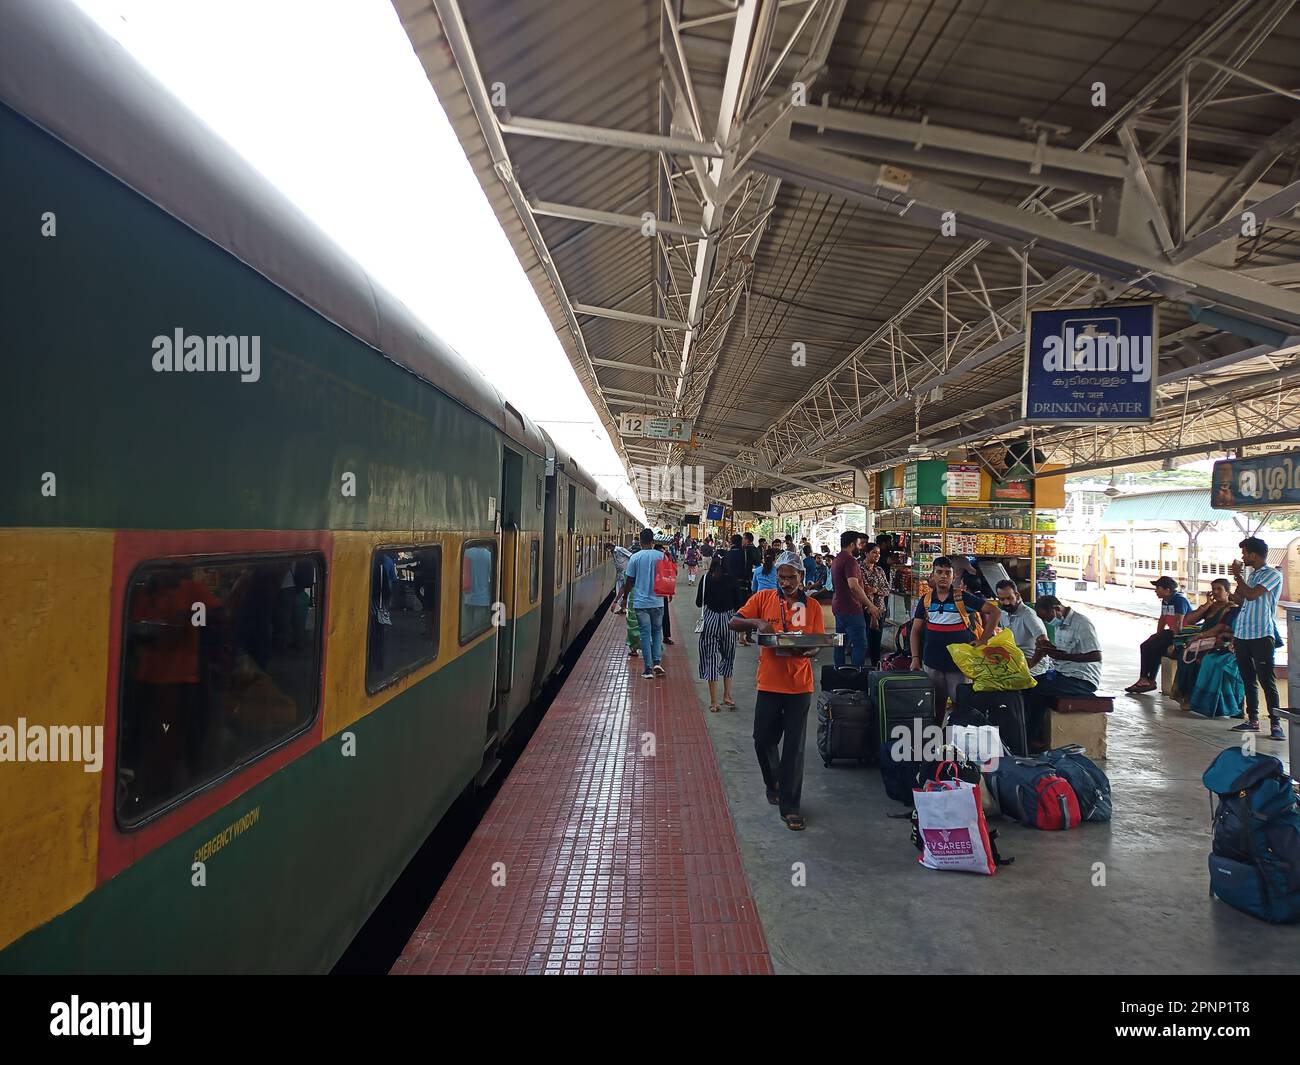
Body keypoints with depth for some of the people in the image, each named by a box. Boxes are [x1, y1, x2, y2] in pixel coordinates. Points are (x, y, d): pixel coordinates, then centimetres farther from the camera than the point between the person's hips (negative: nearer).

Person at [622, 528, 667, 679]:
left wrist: (625, 597, 12)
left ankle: (648, 669, 4)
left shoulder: (635, 557, -5)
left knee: (645, 634, 4)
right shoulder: (661, 556, -2)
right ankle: (657, 662, 5)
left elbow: (629, 581, -2)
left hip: (640, 603, -1)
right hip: (657, 601, 1)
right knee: (657, 631, 17)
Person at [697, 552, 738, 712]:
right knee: (727, 658, 19)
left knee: (711, 658, 5)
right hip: (728, 621, 1)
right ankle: (727, 696, 20)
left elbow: (698, 602, -2)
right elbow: (737, 604, 0)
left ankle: (713, 702, 5)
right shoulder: (731, 580, -3)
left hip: (710, 620, -1)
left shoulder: (706, 578, -5)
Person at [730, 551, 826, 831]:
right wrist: (756, 622, -24)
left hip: (800, 684, 0)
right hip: (769, 682, 0)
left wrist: (807, 651, -22)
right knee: (763, 739, 10)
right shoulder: (763, 598, -1)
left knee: (794, 747, 2)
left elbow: (817, 645, 1)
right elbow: (734, 622, -4)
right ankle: (773, 784, 39)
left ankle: (789, 806, 13)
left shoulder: (812, 607, 2)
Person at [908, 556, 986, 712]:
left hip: (958, 662, -3)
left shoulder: (963, 598, -5)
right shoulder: (925, 600, 5)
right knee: (935, 704, 12)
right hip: (931, 663, 3)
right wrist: (915, 658, 0)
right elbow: (915, 631, 9)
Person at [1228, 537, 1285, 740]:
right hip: (1242, 634, 8)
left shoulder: (1272, 575, -6)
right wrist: (1239, 577, 11)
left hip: (1261, 635, -8)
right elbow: (1237, 599, 19)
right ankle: (1252, 720, 17)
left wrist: (1238, 576, -5)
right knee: (1248, 679, 11)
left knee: (1267, 680, -7)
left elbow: (1252, 595, -19)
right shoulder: (1251, 575, 18)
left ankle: (1275, 724, -4)